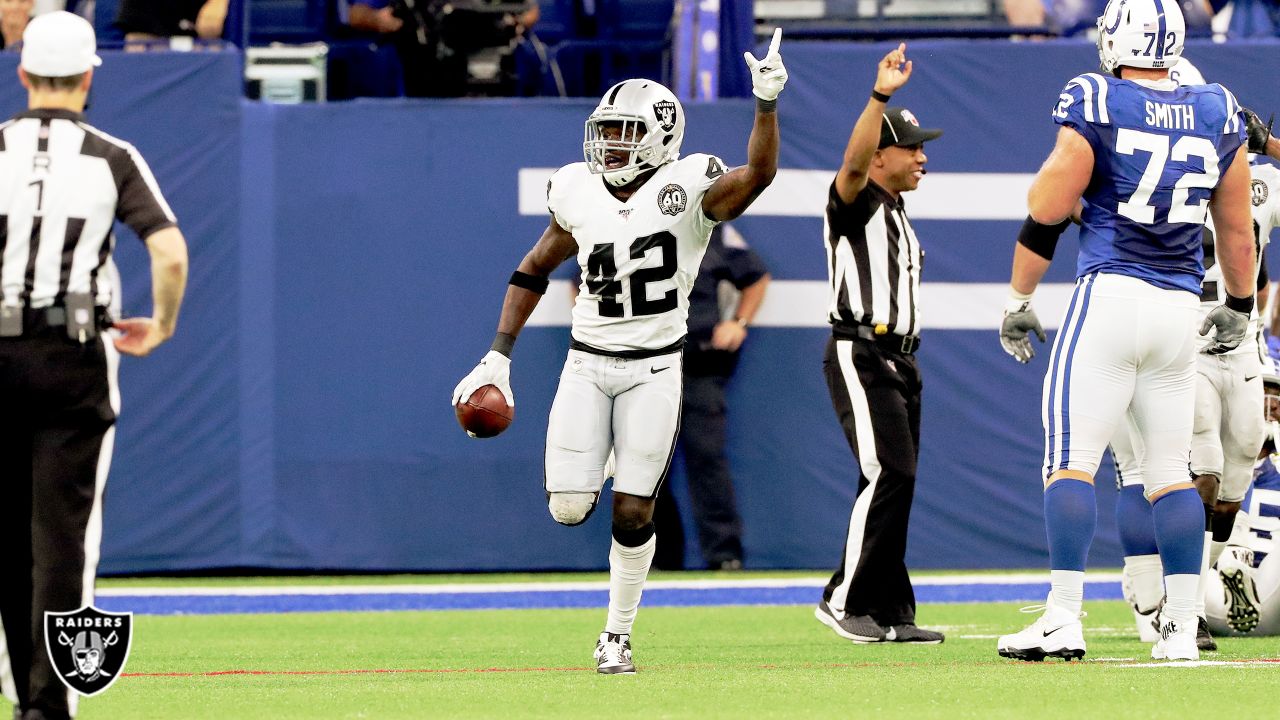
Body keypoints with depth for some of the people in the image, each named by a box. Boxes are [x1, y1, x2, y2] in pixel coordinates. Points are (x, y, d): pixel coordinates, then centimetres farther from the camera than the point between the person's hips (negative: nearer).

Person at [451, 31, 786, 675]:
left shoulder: (687, 190, -10)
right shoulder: (578, 193, 1)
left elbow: (758, 174, -28)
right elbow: (534, 271, 13)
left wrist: (767, 103, -42)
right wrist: (497, 356, 8)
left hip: (653, 371, -2)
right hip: (587, 365, 2)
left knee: (632, 514, -5)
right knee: (568, 509, -9)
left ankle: (618, 636, 13)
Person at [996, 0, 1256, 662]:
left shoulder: (1094, 105, -5)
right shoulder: (1218, 116, 8)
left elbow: (1047, 212, -3)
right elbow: (1237, 231, 15)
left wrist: (1018, 301, 8)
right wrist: (1238, 307, 30)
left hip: (1109, 299, -5)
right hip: (1179, 307, 5)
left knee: (1071, 461, -3)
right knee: (1170, 472, 10)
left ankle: (1064, 620, -10)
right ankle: (1180, 628, 6)